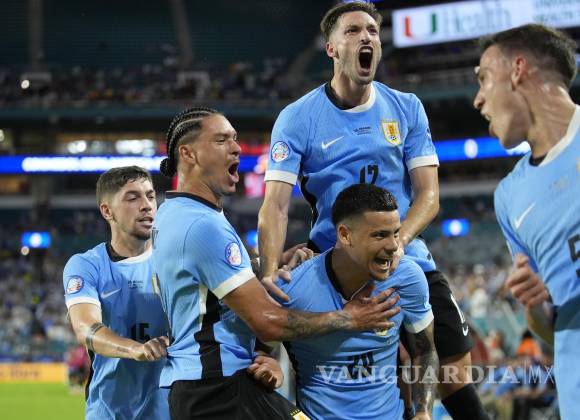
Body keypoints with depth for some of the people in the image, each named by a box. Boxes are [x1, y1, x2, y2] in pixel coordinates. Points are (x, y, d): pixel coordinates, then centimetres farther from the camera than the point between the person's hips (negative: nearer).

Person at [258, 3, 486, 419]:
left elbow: (428, 194, -1)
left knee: (455, 368, -1)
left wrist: (397, 243, -21)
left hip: (408, 260, 2)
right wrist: (270, 271, -29)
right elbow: (276, 203, -13)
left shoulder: (406, 108, 2)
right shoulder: (297, 118, -6)